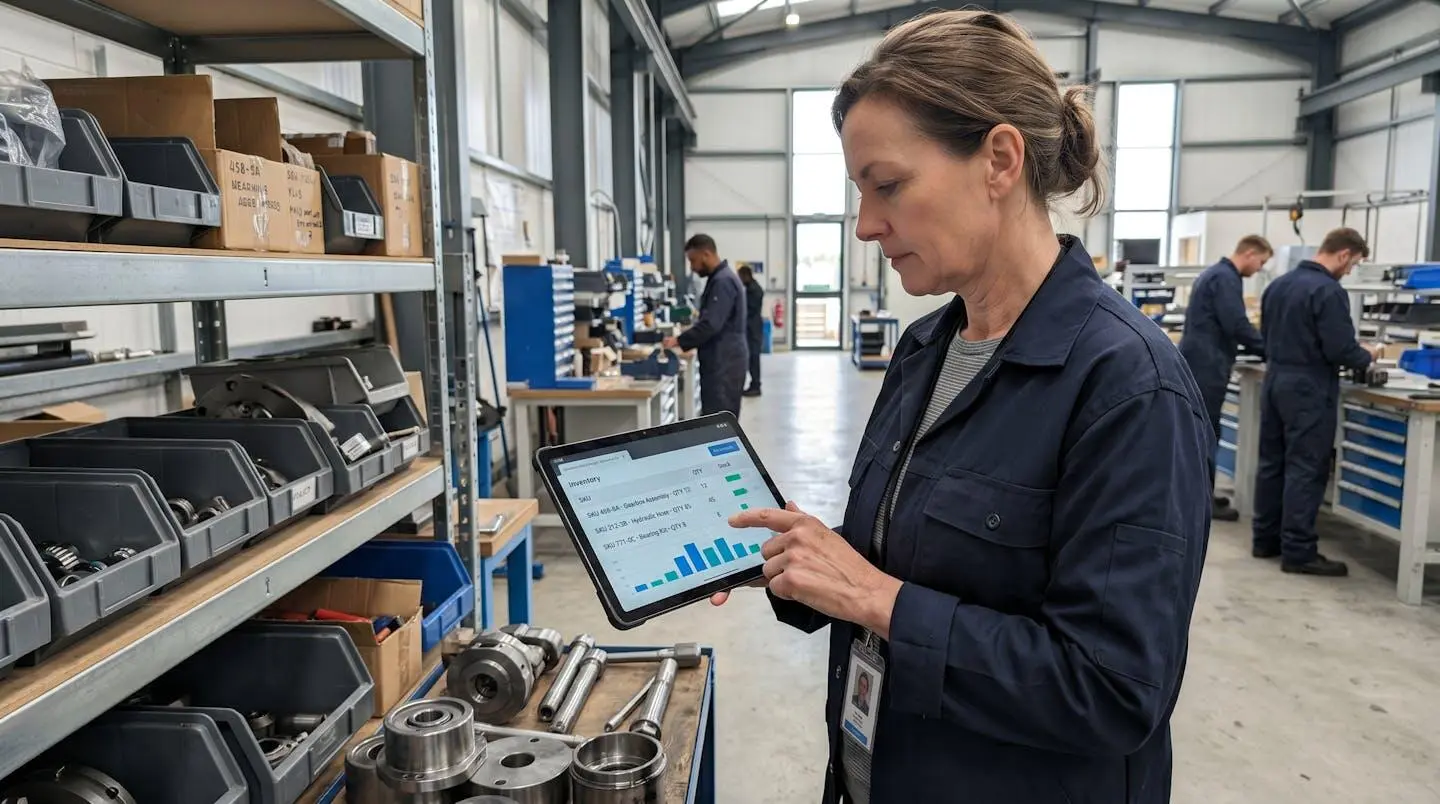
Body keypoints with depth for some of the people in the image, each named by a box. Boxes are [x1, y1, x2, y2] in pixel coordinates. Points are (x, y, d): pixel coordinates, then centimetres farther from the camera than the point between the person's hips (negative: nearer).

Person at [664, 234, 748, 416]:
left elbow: (711, 324, -25)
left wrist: (679, 341, -19)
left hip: (724, 362, -10)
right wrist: (684, 340, 14)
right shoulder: (719, 278, 16)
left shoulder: (723, 281, -17)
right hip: (721, 361, 10)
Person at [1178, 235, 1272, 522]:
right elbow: (1236, 325, -21)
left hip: (1198, 362, 10)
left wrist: (1260, 347, 17)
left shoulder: (1214, 273, 18)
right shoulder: (1226, 278, -14)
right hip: (1207, 365, -10)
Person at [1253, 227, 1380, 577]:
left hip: (1275, 379, 8)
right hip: (1308, 388, -8)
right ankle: (1298, 551, 1)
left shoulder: (1278, 284, 9)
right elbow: (1341, 349, -18)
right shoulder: (1329, 291, -16)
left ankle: (1265, 539, 19)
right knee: (1305, 470, -3)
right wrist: (1367, 358, 1)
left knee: (1272, 463, 12)